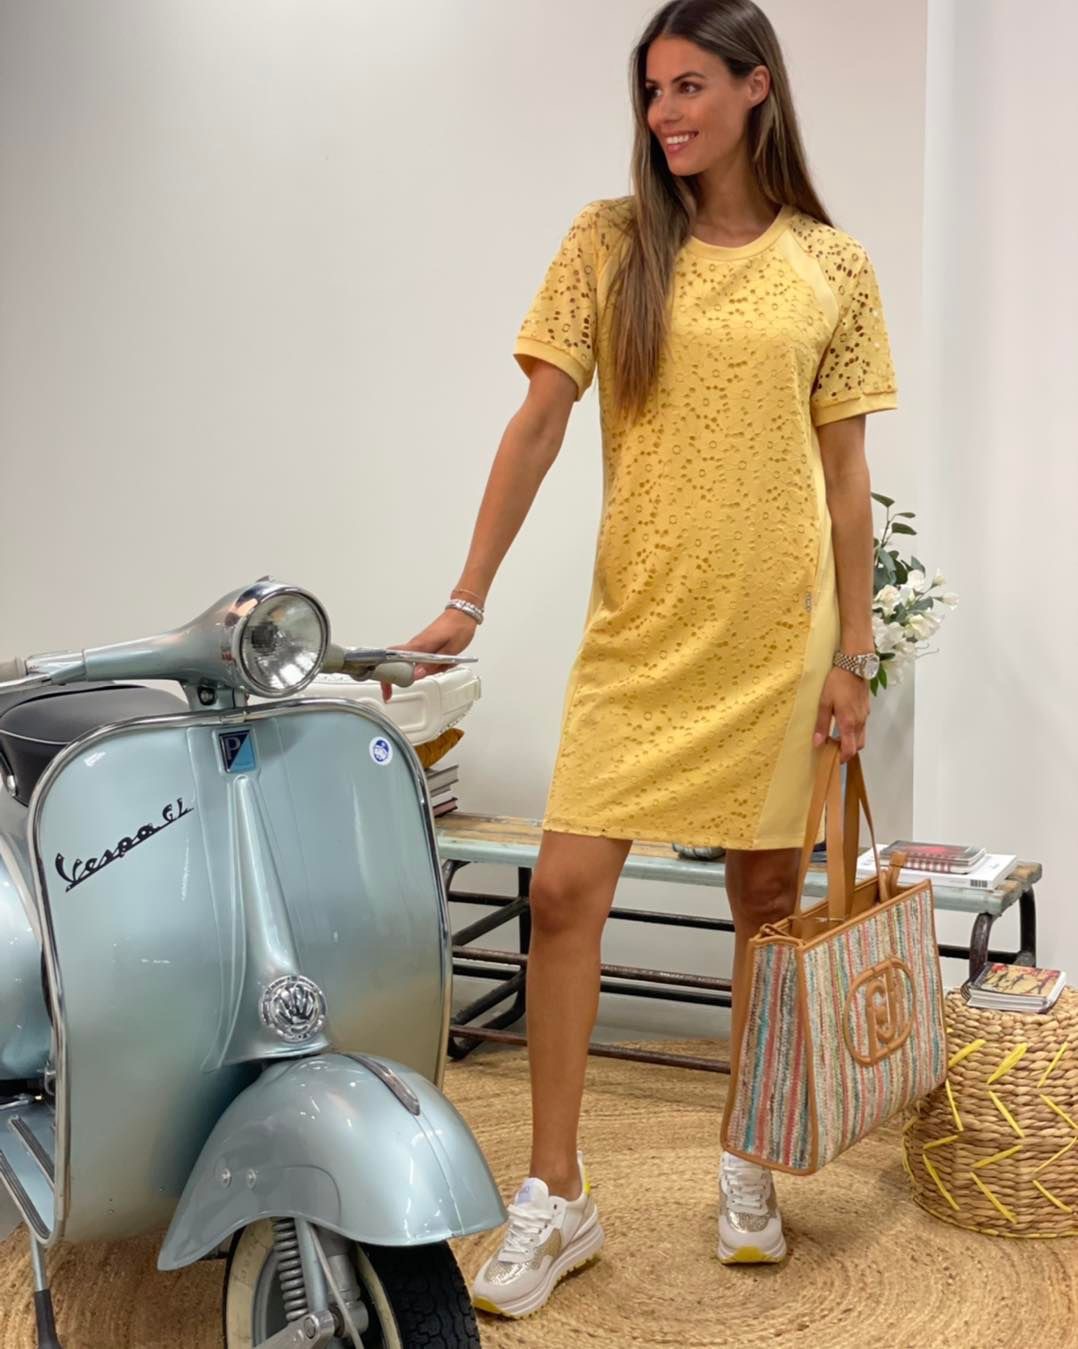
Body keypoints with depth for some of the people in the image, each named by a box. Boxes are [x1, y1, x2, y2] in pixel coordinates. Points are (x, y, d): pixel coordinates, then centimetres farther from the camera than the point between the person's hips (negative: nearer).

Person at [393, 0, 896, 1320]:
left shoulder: (832, 267, 3)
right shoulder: (610, 243, 3)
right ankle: (556, 1199, 6)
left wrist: (853, 654, 1)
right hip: (637, 629, 0)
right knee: (564, 890, -6)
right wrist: (467, 599, -7)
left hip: (776, 635, 0)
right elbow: (538, 422, -2)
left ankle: (749, 1164, 28)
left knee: (767, 894, 9)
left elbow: (845, 474, 4)